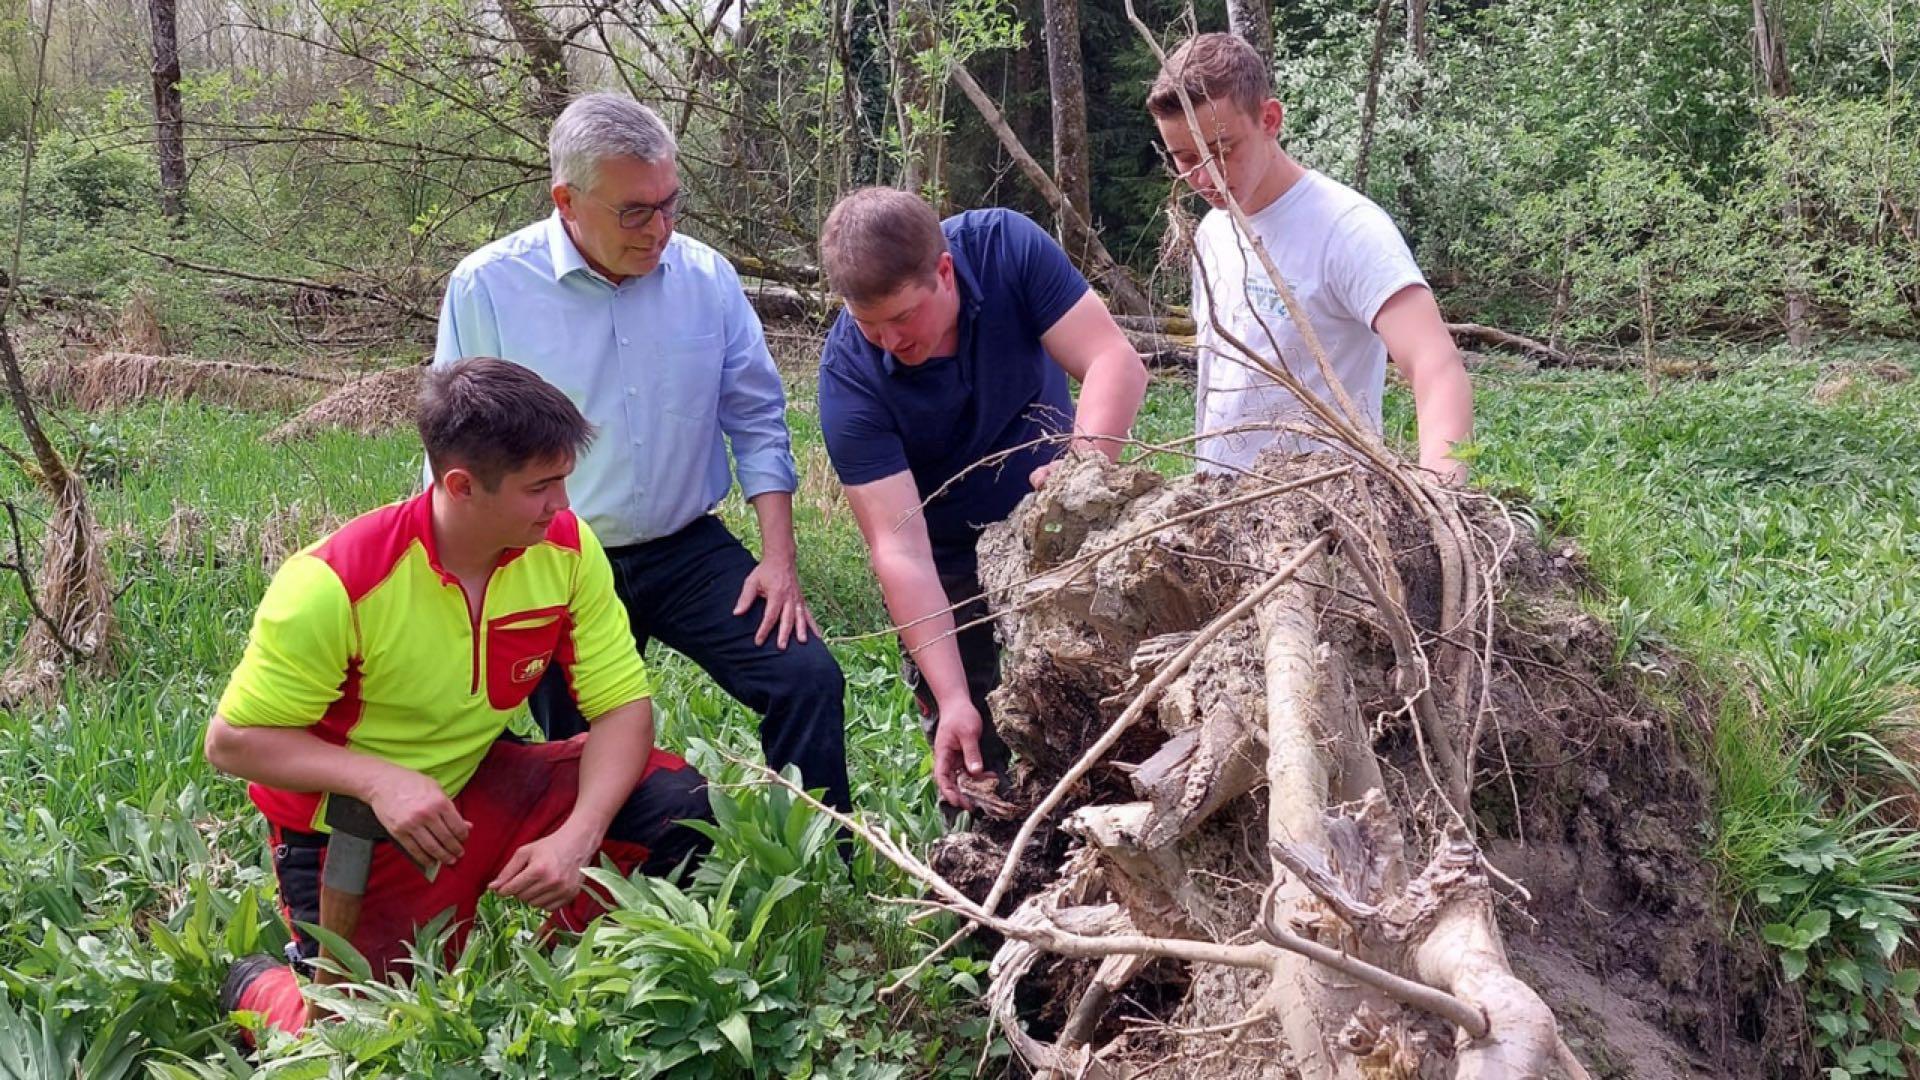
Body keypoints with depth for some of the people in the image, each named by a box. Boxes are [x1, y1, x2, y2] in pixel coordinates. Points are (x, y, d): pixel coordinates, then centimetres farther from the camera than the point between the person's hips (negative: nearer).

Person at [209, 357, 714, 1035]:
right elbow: (231, 741, -18)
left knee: (677, 805, -13)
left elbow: (622, 705, -11)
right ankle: (262, 991, 23)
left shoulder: (566, 547, -14)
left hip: (484, 788, 4)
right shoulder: (333, 584, -27)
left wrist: (578, 835, -28)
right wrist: (379, 780, -34)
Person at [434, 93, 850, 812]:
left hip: (688, 551, 2)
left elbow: (757, 422, 6)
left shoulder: (706, 276, -1)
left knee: (808, 678, -14)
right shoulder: (486, 287, -9)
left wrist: (779, 558, -3)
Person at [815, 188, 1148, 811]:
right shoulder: (849, 378, -27)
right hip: (951, 573, -2)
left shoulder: (1007, 246, -23)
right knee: (974, 764, 2)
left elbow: (1116, 362, -25)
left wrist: (1087, 461, -45)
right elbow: (900, 551, -30)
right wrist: (952, 699, -34)